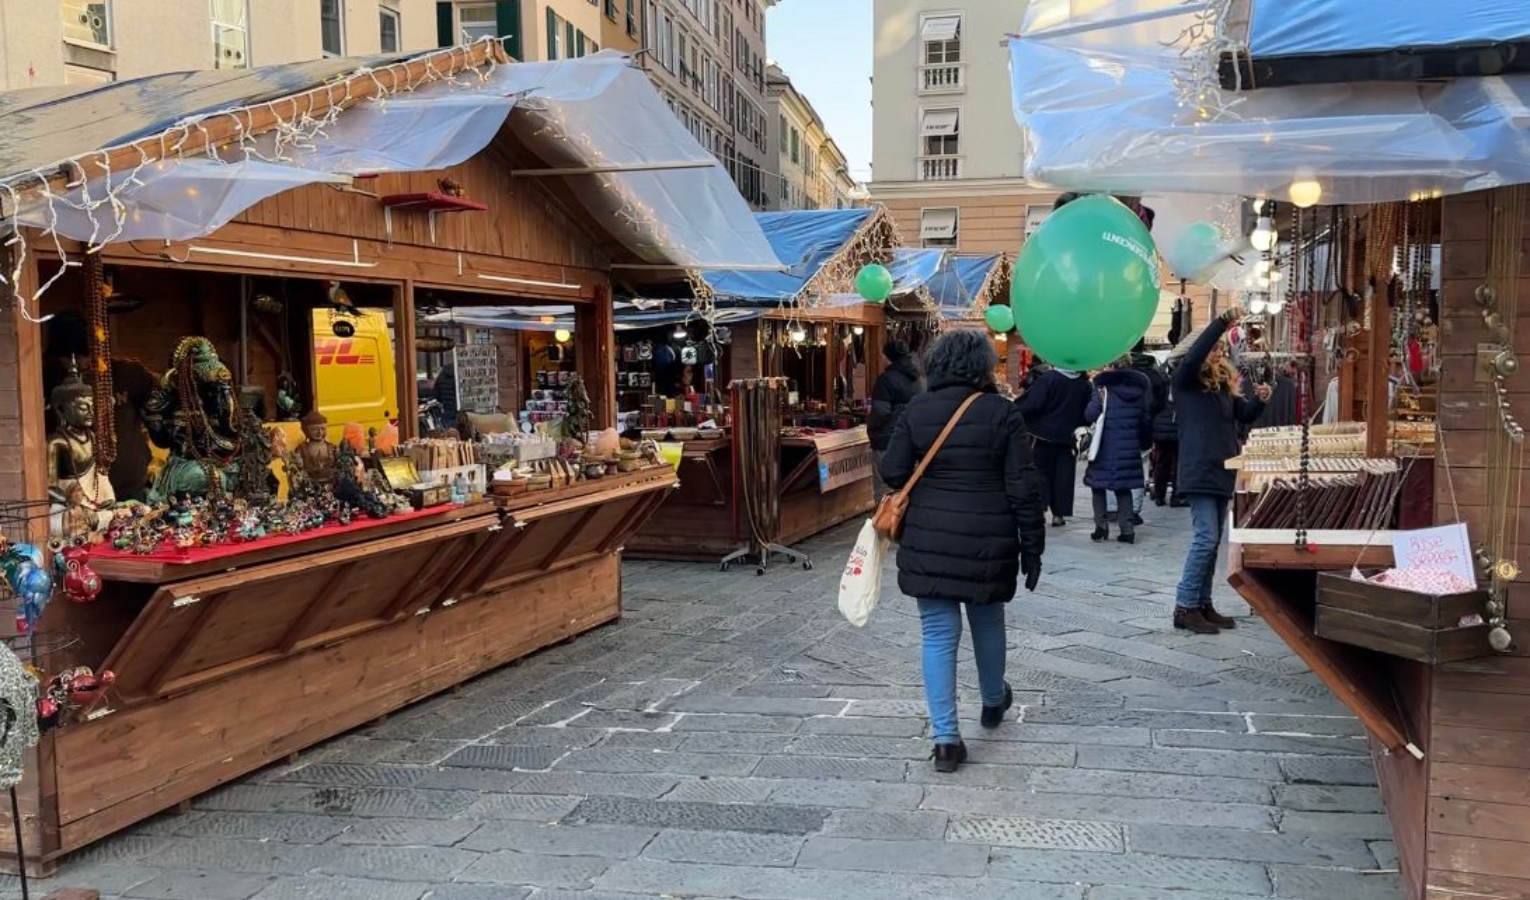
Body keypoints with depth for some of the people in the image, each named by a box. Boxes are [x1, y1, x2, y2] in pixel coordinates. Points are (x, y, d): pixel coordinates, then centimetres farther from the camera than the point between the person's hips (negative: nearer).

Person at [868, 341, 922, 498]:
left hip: (888, 441, -8)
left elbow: (881, 412, -14)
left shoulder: (887, 378, -12)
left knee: (885, 492, -4)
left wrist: (870, 429, 1)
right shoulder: (916, 380, 13)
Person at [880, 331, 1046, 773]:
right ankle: (993, 701, 45)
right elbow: (1023, 486, -8)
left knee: (939, 634, 4)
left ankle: (946, 736, 1)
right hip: (988, 541, 0)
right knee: (987, 622, 22)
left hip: (928, 539, 0)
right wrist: (1032, 545, 0)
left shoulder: (916, 410, -2)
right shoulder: (1002, 412, -7)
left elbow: (892, 472, -2)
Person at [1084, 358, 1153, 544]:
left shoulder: (1104, 384, -10)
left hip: (1106, 445, -4)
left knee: (1098, 484, 9)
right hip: (1130, 445, 4)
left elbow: (1090, 415, -12)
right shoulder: (1141, 384, 4)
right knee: (1123, 486, 12)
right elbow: (1147, 417, 8)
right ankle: (1127, 530, 6)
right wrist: (1145, 440, 19)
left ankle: (1101, 527, 3)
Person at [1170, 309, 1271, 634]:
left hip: (1222, 470, 8)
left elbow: (1244, 416, 14)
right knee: (1205, 538, -12)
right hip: (1199, 470, -8)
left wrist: (1259, 400, -7)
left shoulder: (1225, 382, 15)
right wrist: (1223, 321, -25)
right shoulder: (1185, 380, -5)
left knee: (1214, 541, 10)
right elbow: (1193, 355, -24)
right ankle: (1184, 607, -7)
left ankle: (1203, 604, 17)